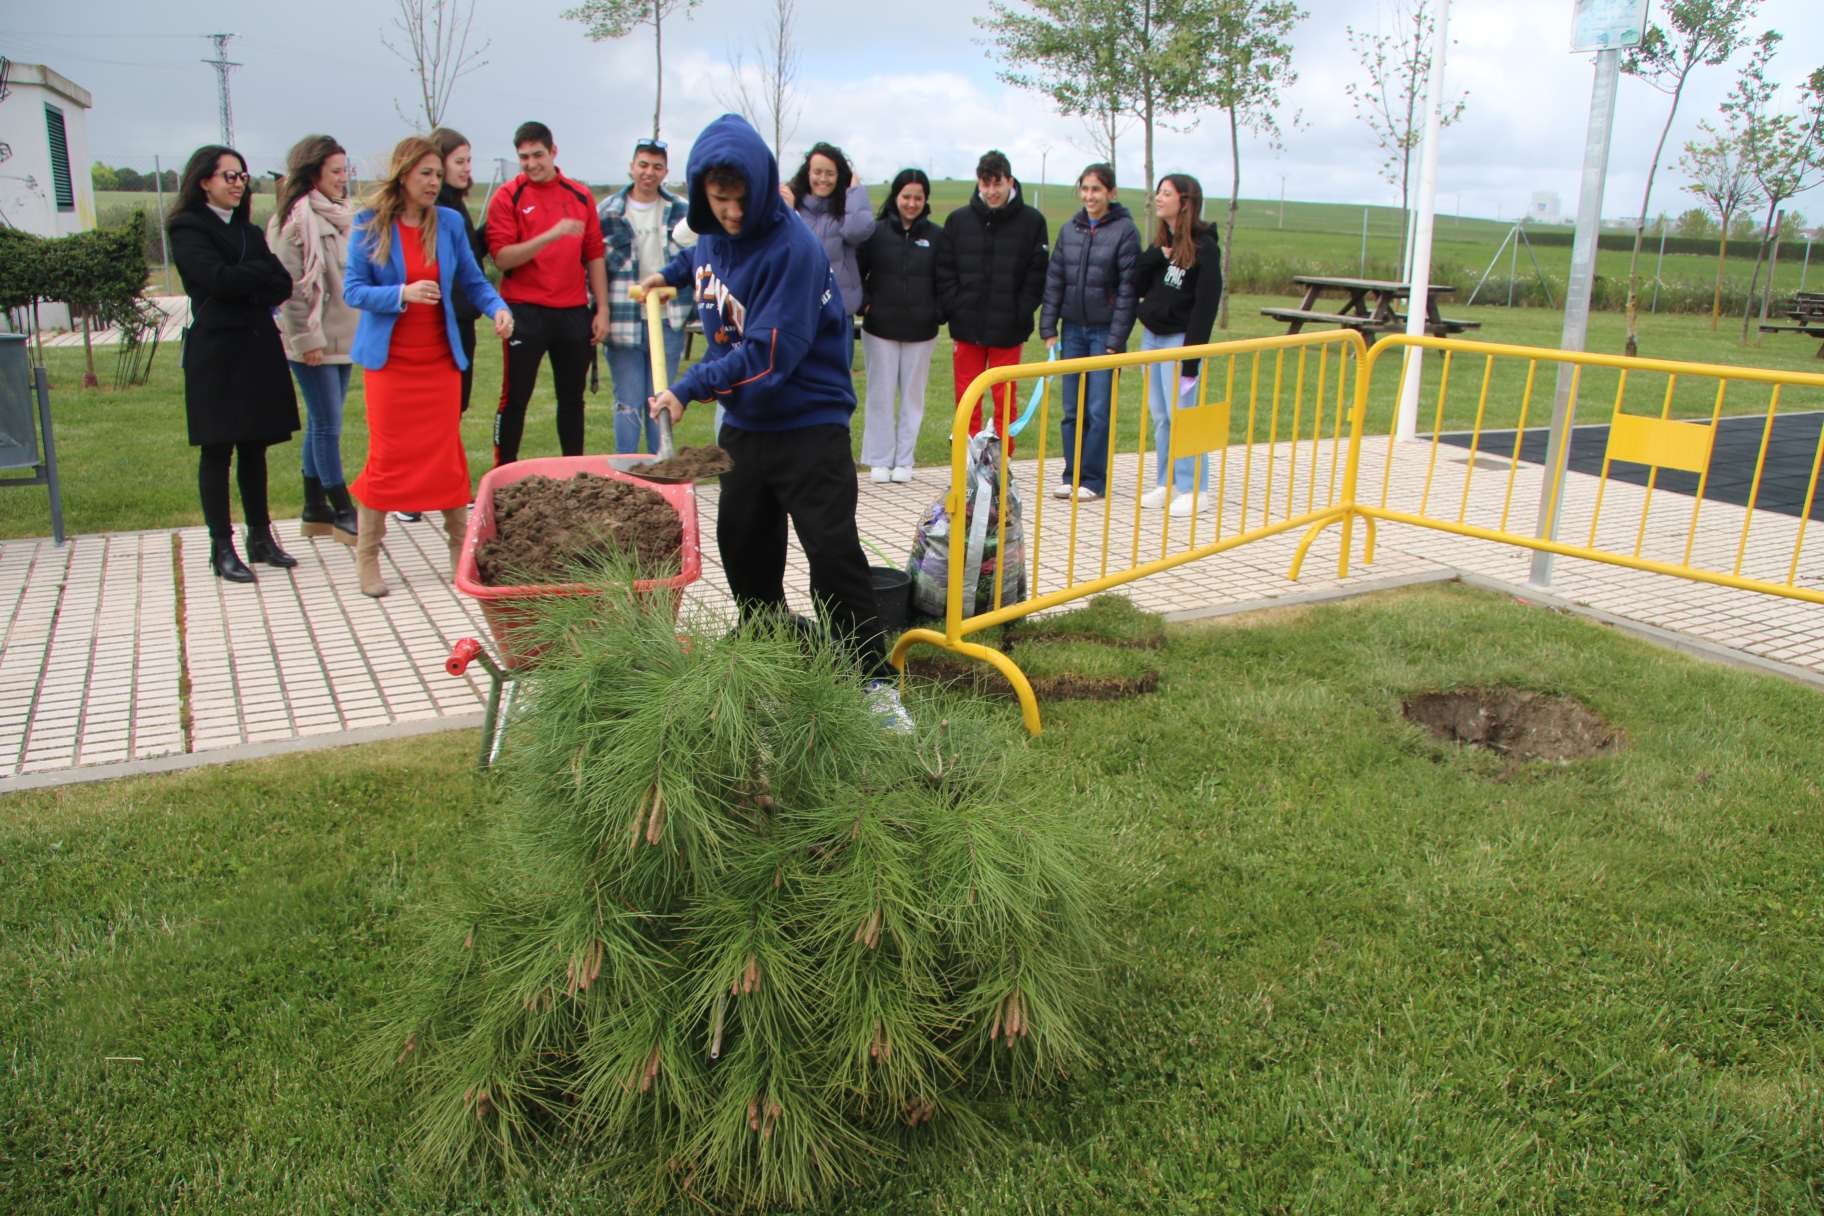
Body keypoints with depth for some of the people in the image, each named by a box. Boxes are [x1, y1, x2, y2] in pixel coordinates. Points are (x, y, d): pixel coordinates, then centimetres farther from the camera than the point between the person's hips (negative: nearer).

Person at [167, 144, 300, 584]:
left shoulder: (249, 231, 18)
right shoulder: (188, 230, -1)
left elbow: (283, 286, 5)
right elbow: (219, 278, -17)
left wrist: (244, 286, -10)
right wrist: (264, 272, -3)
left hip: (258, 349, 6)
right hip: (216, 354, -6)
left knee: (255, 447, 9)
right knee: (217, 450, -2)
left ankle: (261, 537, 16)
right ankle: (222, 548, 3)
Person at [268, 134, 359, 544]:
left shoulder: (342, 214, 14)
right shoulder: (297, 218, -12)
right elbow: (289, 283, -16)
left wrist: (361, 327, 16)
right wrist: (306, 337, -18)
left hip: (343, 336, 8)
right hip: (313, 341, -8)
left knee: (322, 424, 13)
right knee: (327, 426, -4)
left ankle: (315, 511, 20)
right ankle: (343, 514, 1)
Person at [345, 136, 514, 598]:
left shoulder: (449, 222, 1)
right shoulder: (370, 224, -6)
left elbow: (473, 280, 6)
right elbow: (353, 290, -7)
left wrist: (498, 308, -14)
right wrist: (402, 294, -23)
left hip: (440, 356, 2)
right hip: (390, 358, -2)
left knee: (447, 452, 6)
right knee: (387, 455, 1)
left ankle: (460, 545, 19)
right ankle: (367, 555, 14)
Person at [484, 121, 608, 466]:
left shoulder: (581, 195, 9)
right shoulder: (507, 197, -1)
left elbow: (594, 256, 10)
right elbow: (502, 257, -11)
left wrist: (602, 309, 5)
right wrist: (552, 234, -21)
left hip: (574, 312, 3)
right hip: (525, 311, -3)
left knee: (573, 396, 11)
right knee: (516, 396, 2)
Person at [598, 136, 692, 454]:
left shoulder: (682, 211, 5)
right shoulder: (607, 212, 0)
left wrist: (692, 308, 5)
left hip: (669, 321, 2)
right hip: (623, 322, -1)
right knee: (628, 403, 3)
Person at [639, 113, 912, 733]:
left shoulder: (794, 248, -22)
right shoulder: (712, 236, 2)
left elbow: (769, 353, -26)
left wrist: (689, 387, -25)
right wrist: (672, 272, 20)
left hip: (809, 428, -8)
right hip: (743, 426, 8)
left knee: (834, 555, -12)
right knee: (743, 551, 15)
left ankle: (876, 683, -2)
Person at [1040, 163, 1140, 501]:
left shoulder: (1125, 230, -6)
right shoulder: (1069, 230, 8)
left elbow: (1127, 288, -9)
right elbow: (1054, 280, 10)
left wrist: (1117, 340, -13)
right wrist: (1048, 328, 3)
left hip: (1104, 331, -5)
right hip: (1073, 330, 5)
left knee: (1098, 410, -3)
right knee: (1071, 409, 7)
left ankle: (1094, 480, 7)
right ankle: (1072, 475, 17)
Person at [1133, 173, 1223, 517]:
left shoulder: (1204, 246, -10)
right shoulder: (1161, 241, 11)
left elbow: (1206, 304, -14)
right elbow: (1137, 286, 6)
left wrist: (1192, 353, -19)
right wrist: (1156, 257, -10)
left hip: (1179, 338, -7)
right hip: (1152, 336, 7)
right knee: (1159, 416, 10)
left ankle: (1192, 488, 2)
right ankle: (1166, 483, 18)